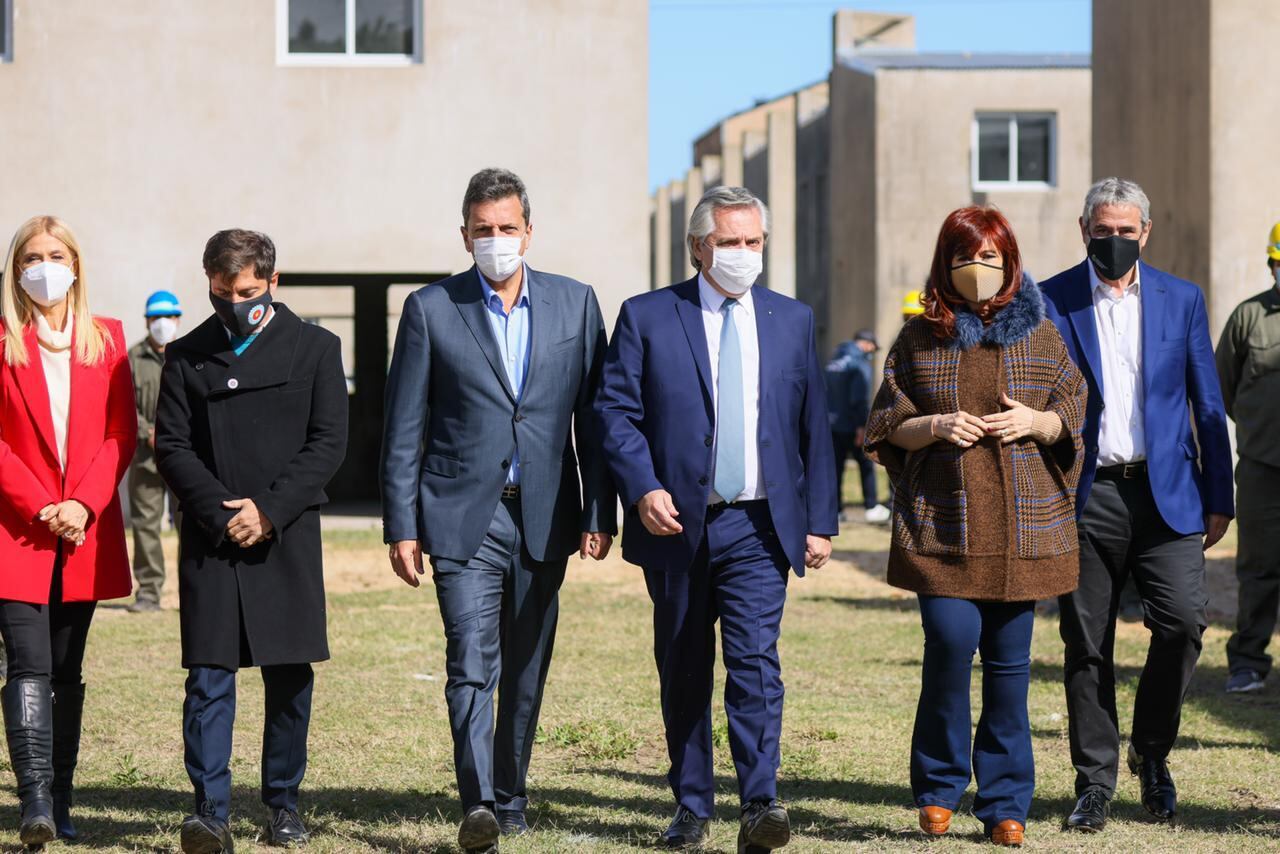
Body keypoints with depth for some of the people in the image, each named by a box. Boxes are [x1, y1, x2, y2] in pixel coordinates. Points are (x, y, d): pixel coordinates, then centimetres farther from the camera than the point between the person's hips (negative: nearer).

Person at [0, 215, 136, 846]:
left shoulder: (106, 339, 10)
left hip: (85, 531, 3)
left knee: (67, 672, 8)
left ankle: (60, 805, 12)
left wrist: (83, 504, -9)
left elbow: (122, 433, 5)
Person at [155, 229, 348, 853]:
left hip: (287, 538, 0)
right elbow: (171, 447, 4)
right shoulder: (187, 356, 10)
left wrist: (270, 510, -10)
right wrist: (220, 513, -10)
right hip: (210, 539, 0)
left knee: (290, 677, 4)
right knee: (208, 676, -6)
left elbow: (329, 443, 0)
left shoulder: (315, 348, 6)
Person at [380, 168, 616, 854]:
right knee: (471, 665, -14)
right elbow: (403, 430, 1)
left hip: (544, 518, 3)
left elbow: (593, 417, 8)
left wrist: (600, 513, 2)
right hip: (464, 518, -2)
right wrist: (401, 528, -3)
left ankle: (510, 798, 23)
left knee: (526, 672, 10)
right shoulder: (430, 309, 1)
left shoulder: (575, 304, 7)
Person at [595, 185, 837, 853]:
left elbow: (814, 427, 12)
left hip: (758, 526, 0)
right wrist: (644, 489, -17)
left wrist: (820, 521, 8)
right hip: (676, 523, 0)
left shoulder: (792, 321, 11)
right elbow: (615, 411, -2)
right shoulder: (646, 317, 3)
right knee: (683, 672, 9)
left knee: (756, 660, -14)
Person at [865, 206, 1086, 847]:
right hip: (942, 520, -1)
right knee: (950, 640, -14)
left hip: (1022, 522, 1)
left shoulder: (1037, 332, 9)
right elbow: (888, 424, 9)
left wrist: (1036, 421, -9)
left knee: (1009, 658, 2)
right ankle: (938, 785, 5)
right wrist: (936, 425, -10)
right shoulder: (920, 336, 7)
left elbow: (1073, 410, 11)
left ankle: (1004, 803, 10)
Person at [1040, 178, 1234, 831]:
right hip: (1085, 497, -1)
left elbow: (1208, 405, 10)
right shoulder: (1051, 302, 3)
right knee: (1086, 644, 2)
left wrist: (1218, 498, 5)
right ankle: (1095, 782, 13)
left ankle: (1152, 751, 10)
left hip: (1165, 492, 1)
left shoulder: (1182, 300, 8)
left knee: (1183, 620, -12)